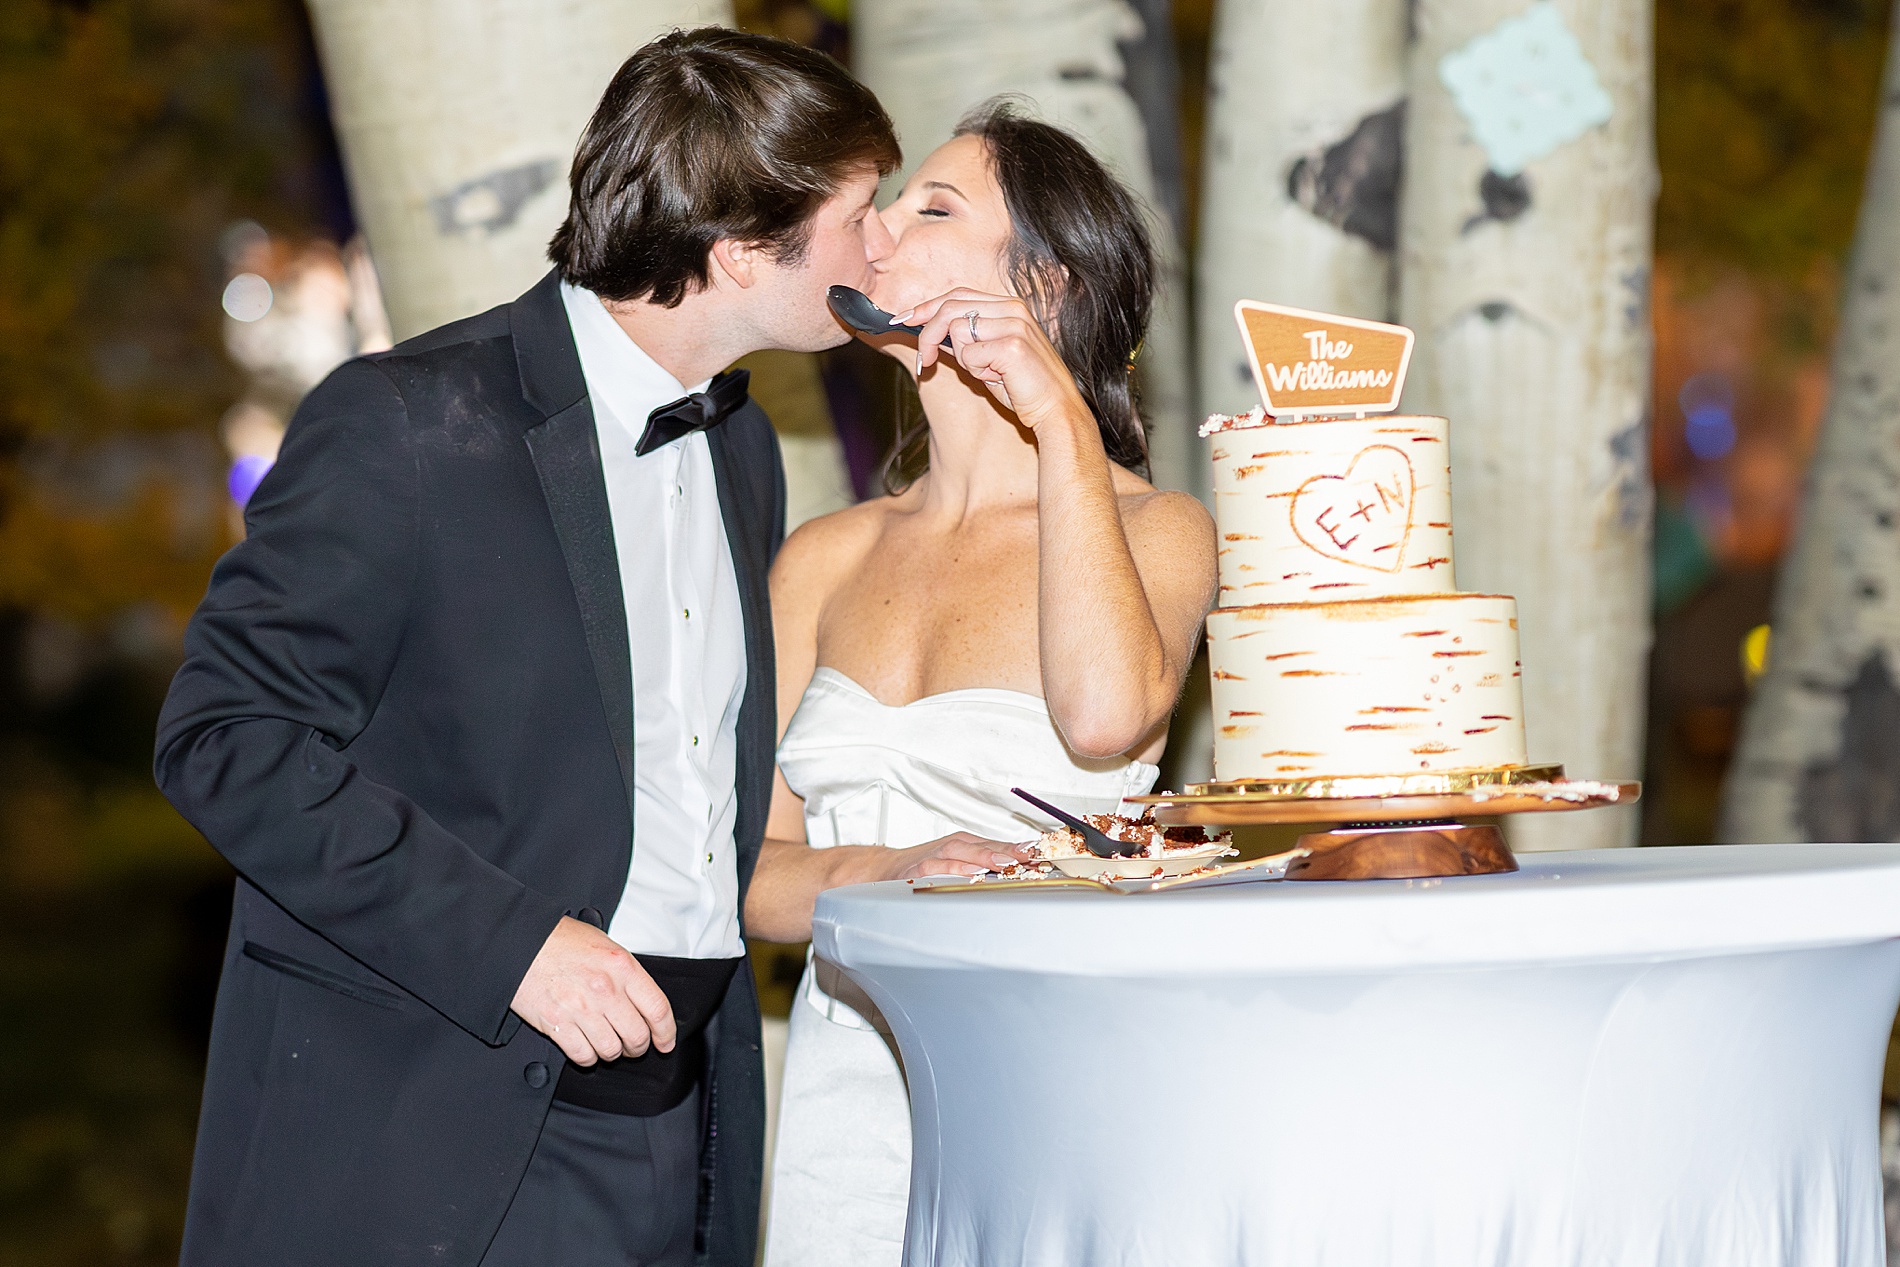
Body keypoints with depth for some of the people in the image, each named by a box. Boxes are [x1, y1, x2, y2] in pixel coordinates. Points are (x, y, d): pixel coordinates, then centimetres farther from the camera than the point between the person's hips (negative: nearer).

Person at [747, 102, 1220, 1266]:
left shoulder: (1156, 531, -1)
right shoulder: (825, 559, 10)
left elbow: (1104, 716, -23)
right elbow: (747, 866, 6)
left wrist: (1064, 424, -16)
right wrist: (882, 872, -16)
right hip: (849, 1107, 4)